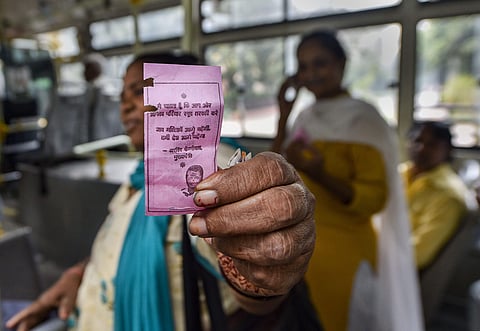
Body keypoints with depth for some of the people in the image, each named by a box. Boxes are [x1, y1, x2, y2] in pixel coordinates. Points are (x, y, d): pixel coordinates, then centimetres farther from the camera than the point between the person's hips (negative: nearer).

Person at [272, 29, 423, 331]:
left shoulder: (361, 119, -15)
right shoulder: (307, 117, 6)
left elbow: (376, 199, -19)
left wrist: (320, 176, -34)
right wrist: (284, 116, -3)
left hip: (341, 250, -7)